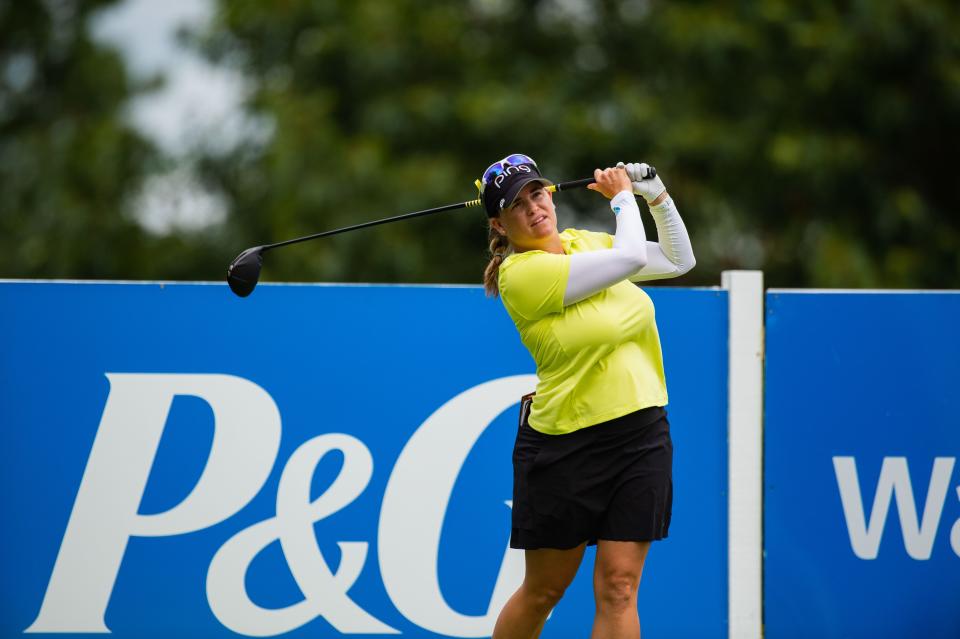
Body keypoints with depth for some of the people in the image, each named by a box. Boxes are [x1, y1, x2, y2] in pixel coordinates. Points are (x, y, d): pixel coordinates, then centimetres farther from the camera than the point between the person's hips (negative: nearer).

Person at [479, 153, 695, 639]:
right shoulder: (520, 273, -16)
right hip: (565, 447, -5)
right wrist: (621, 197, -3)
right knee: (543, 590, 7)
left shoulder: (584, 243, 7)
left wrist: (656, 195, 7)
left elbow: (678, 260, 19)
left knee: (618, 587, -3)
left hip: (642, 435, 5)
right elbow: (632, 257, -19)